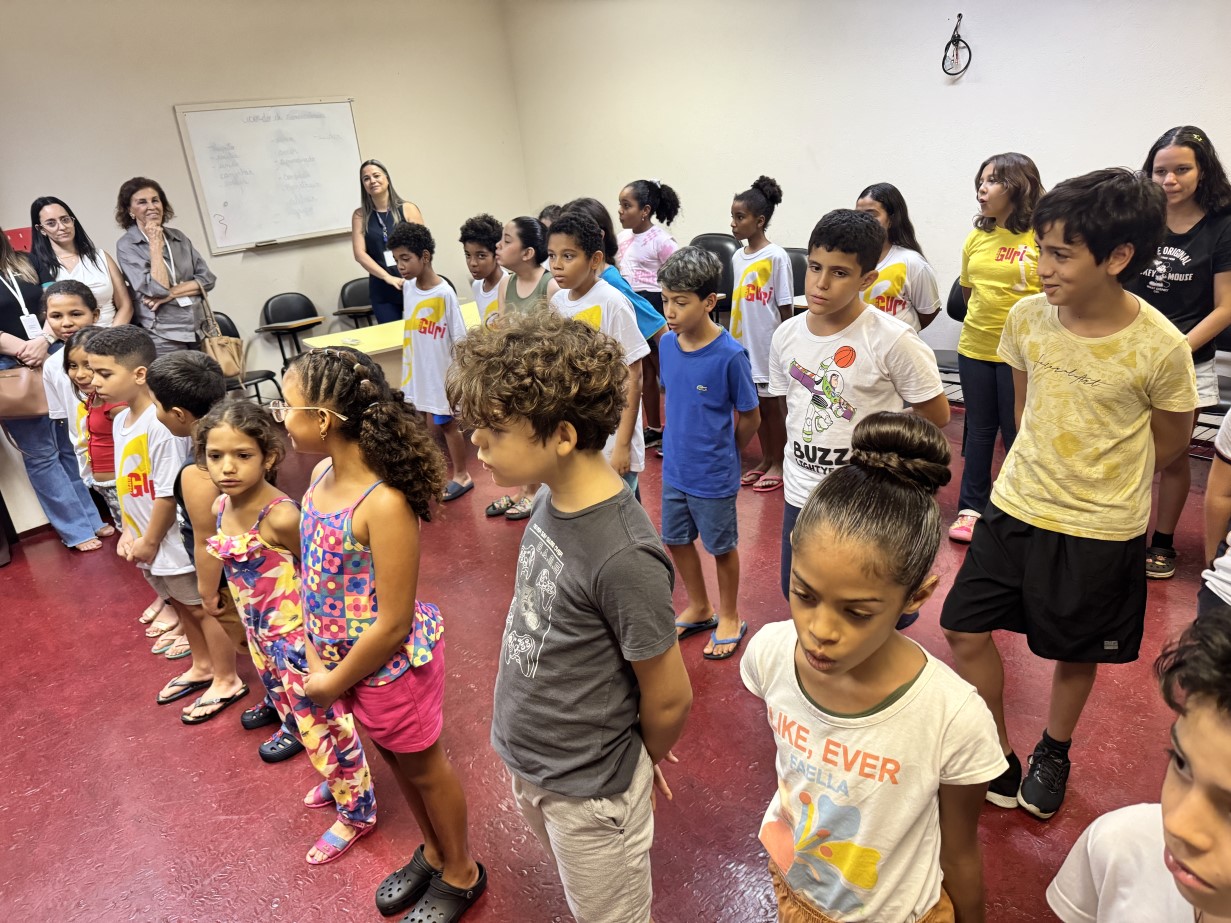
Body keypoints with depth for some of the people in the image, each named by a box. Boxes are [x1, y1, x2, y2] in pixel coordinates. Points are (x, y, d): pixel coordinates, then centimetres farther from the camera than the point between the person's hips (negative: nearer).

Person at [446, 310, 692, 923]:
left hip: (587, 790, -7)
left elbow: (669, 698, -21)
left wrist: (644, 761, -1)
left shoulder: (623, 557, -34)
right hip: (526, 761, 7)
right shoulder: (552, 500, -10)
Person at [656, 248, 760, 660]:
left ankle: (730, 618, 36)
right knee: (676, 539, 19)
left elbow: (750, 417, -11)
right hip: (674, 468, 6)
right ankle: (698, 609, 42)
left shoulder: (730, 355, -22)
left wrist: (722, 453, 2)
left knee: (722, 546, 13)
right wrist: (680, 442, 8)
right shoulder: (667, 343, -5)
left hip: (713, 475, -6)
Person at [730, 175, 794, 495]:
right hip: (744, 343, 6)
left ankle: (778, 464, 20)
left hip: (768, 343, -6)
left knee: (771, 403, 5)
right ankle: (765, 459, 28)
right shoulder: (737, 257, 7)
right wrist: (734, 340, 12)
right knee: (755, 403, 14)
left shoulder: (776, 257, -12)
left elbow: (786, 307, -11)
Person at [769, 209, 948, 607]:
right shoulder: (786, 335, -2)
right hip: (800, 495, 5)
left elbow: (937, 414, -7)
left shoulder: (892, 340, -17)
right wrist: (807, 448, 5)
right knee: (797, 594, 18)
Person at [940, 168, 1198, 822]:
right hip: (1015, 506, 3)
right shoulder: (1027, 317, -10)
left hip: (1101, 530, -3)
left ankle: (1054, 752, 45)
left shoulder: (1160, 348, -20)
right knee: (964, 628, 4)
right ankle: (999, 759, 26)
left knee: (1074, 651, 16)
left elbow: (1169, 440, -2)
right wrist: (1044, 469, 11)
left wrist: (1099, 480, 8)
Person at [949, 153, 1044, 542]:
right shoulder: (977, 237, 6)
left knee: (1017, 435, 6)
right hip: (974, 349, 5)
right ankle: (972, 508, 26)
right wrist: (986, 318, 10)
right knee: (979, 431, 14)